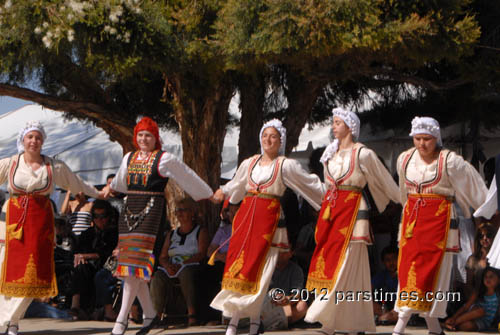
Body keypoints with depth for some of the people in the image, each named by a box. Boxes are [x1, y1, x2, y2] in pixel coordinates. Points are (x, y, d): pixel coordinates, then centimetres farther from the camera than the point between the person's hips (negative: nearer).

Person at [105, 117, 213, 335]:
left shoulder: (164, 159, -1)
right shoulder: (129, 158, 17)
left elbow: (188, 177, 9)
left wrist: (209, 195, 17)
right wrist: (110, 188, 59)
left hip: (151, 211, -6)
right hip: (129, 210, 6)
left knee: (135, 266, -14)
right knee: (134, 269, 3)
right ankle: (150, 314, 15)